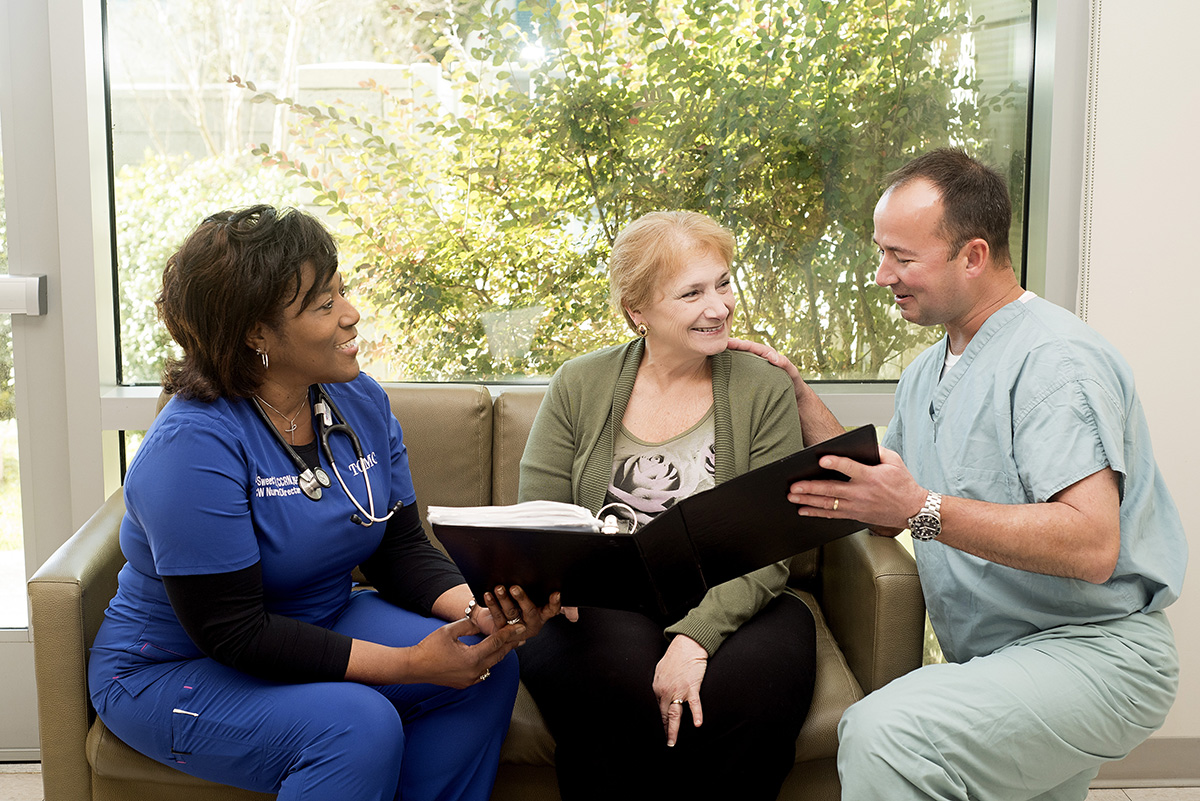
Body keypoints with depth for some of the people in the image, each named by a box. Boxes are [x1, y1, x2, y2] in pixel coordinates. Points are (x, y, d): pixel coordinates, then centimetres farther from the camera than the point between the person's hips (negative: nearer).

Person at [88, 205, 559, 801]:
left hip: (319, 627, 7)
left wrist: (480, 608, -23)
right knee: (357, 725, -31)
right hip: (178, 672, -6)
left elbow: (401, 551, -1)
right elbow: (232, 633, -27)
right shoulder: (193, 446, -26)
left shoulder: (359, 401, -3)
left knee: (484, 667, -13)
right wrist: (408, 665, -29)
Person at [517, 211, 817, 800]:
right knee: (624, 673, -33)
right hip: (599, 613, 0)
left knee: (753, 685, -32)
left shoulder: (763, 390, 1)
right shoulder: (579, 387, 5)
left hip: (727, 610, 1)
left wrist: (697, 634, -23)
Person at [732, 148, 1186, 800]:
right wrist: (799, 397, 9)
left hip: (1095, 651, -9)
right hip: (992, 662, 9)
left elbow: (1093, 545, -24)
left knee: (884, 733, -30)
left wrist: (923, 509, -29)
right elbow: (885, 514, 13)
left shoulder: (1054, 358, -14)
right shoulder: (927, 373, 16)